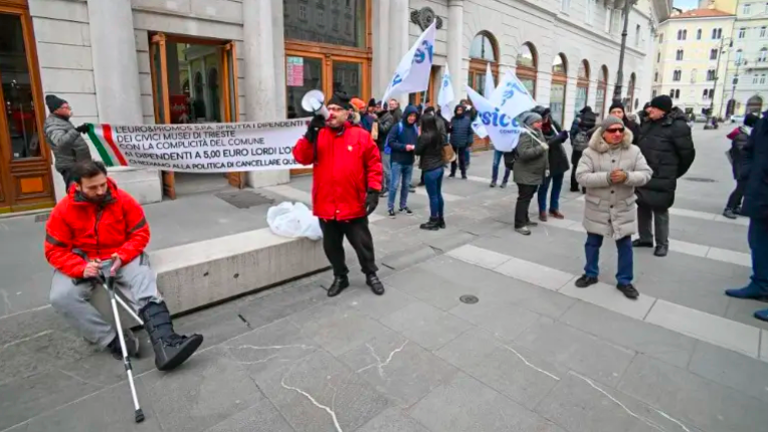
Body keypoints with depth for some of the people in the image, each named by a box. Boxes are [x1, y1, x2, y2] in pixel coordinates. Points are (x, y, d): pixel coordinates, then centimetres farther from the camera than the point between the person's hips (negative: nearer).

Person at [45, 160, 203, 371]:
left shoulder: (123, 200, -9)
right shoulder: (63, 210, -9)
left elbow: (140, 233, -5)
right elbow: (55, 251, -6)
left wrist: (122, 256, -22)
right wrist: (81, 268, -24)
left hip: (121, 257, -1)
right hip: (80, 262, 1)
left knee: (144, 282, -29)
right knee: (61, 297, -27)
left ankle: (165, 344, -43)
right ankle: (113, 340, -19)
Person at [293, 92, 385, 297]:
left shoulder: (361, 136, -3)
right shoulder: (318, 135, 4)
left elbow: (374, 164, -1)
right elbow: (301, 157, -8)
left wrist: (373, 190, -9)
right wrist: (310, 134, -20)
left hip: (353, 204, -2)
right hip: (326, 205, 3)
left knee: (362, 242, 11)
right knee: (331, 245, 15)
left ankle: (371, 275, 34)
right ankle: (340, 277, 36)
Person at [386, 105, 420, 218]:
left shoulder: (416, 128, 4)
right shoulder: (398, 127, -9)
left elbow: (418, 142, 11)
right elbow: (390, 142, -12)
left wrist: (415, 147, -12)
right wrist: (404, 147, -20)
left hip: (410, 161, 5)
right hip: (398, 161, -5)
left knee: (406, 185, 13)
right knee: (395, 184, -2)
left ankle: (403, 205, 27)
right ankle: (390, 207, 11)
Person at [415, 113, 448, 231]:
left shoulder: (425, 136, -17)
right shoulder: (439, 134, 6)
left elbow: (418, 151, -8)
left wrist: (419, 136, 1)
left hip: (430, 169, -8)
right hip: (439, 167, 8)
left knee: (433, 196, 0)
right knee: (438, 194, 16)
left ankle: (433, 222, 10)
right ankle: (441, 220, 25)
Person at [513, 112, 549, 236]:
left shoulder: (538, 133, 12)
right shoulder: (524, 135, -18)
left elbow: (543, 153, 20)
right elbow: (524, 153, -32)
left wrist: (546, 167, 17)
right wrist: (540, 148, -28)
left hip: (535, 173, 9)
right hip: (525, 174, -9)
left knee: (528, 197, 17)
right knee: (523, 198, -6)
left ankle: (525, 219, 28)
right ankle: (519, 224, -1)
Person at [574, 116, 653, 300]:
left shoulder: (633, 151, -3)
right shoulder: (591, 152, -10)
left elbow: (646, 174, -6)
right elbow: (581, 177, -18)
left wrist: (626, 176, -26)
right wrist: (607, 177, -27)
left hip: (623, 209, 1)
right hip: (597, 209, -1)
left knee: (625, 246, 10)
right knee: (592, 243, 14)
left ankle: (624, 281, 26)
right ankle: (591, 274, 33)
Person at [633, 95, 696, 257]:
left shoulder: (677, 126, -13)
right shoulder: (648, 123, 8)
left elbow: (687, 153, -9)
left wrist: (674, 173, 2)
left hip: (661, 179, -7)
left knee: (660, 210, 1)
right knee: (643, 207, 15)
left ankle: (662, 243, 16)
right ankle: (645, 238, 30)